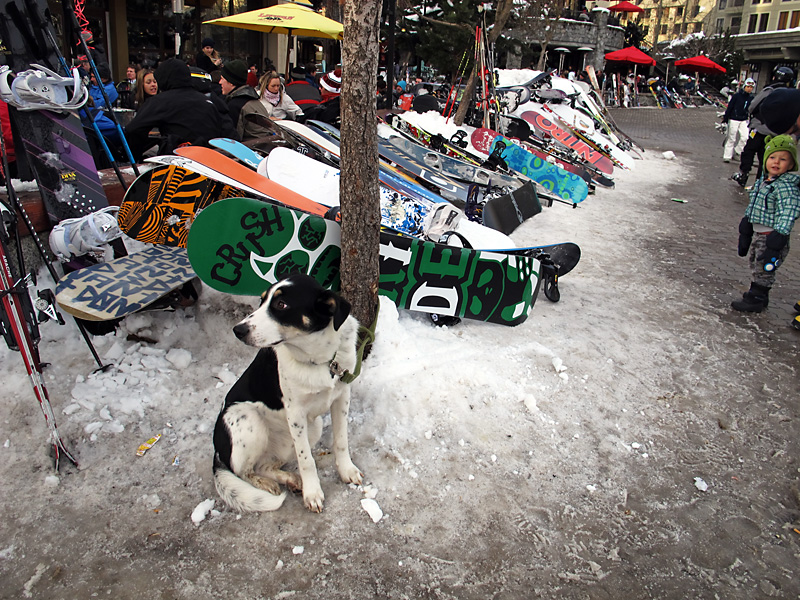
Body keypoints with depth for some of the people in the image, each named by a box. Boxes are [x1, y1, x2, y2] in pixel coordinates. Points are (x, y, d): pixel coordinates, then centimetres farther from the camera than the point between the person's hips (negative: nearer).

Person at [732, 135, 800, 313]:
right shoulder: (762, 182, 7)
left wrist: (776, 243, -27)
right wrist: (744, 234, 20)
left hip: (772, 236, -9)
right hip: (757, 233, 9)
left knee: (763, 270, 1)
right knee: (755, 265, 19)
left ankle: (756, 300, 12)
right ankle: (758, 295, 33)